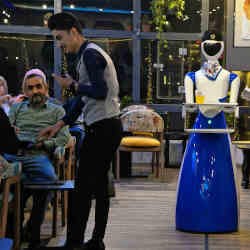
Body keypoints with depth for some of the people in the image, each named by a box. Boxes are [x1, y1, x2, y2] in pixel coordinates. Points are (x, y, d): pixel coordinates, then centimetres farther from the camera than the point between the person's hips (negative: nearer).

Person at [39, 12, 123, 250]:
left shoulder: (90, 54, -11)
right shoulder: (88, 54, 20)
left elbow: (100, 92, -21)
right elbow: (85, 98, 23)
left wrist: (72, 84, -9)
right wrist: (60, 124, 18)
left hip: (101, 128, -10)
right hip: (109, 126, 10)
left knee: (82, 188, -9)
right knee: (100, 184, 12)